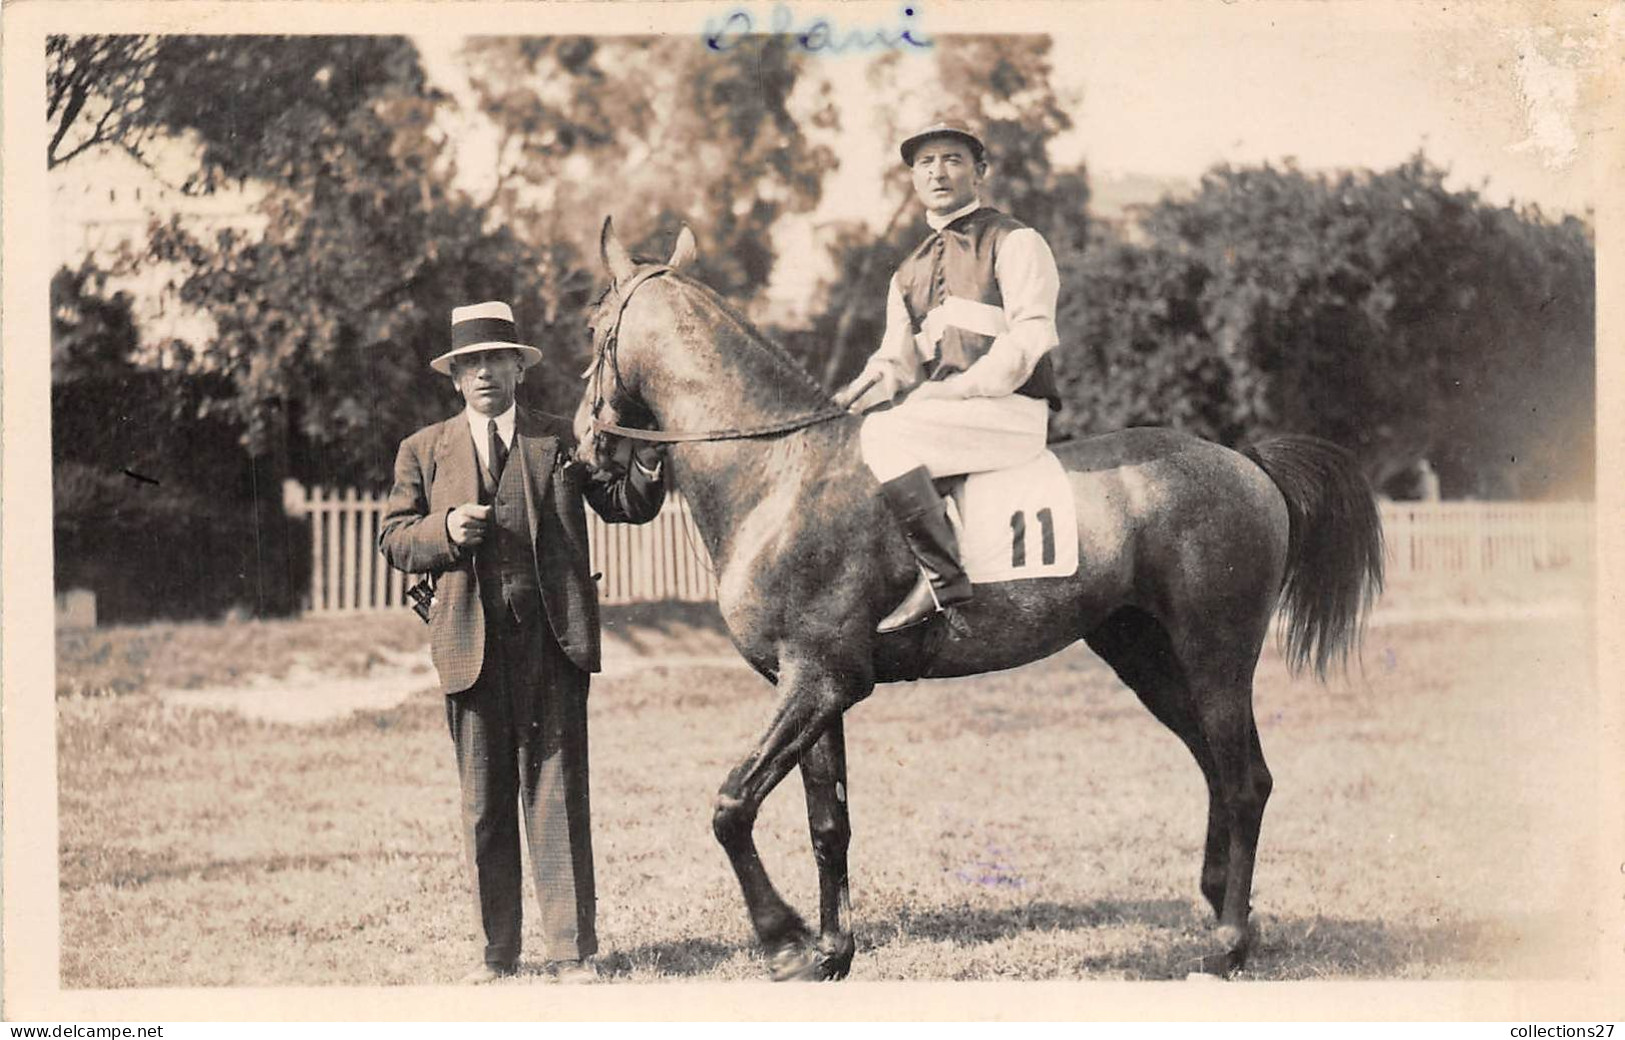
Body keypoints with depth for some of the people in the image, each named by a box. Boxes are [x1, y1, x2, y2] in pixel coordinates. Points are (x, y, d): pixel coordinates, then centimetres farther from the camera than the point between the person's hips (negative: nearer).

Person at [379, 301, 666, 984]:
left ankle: (572, 950, 0)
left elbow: (626, 505, 5)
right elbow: (393, 539, 10)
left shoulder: (563, 441, 11)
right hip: (471, 644, 2)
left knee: (557, 792, -3)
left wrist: (650, 455, -15)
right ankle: (498, 951, 16)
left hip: (552, 639, -1)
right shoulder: (423, 452, 14)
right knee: (484, 802, 7)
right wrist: (445, 531, -10)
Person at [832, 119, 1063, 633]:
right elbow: (897, 358, 19)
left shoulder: (1014, 242, 2)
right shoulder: (909, 272, 23)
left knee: (884, 433, -29)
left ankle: (942, 572, -28)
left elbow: (1029, 337, -10)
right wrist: (868, 387, -5)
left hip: (1011, 410, -8)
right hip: (942, 411, 8)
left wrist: (957, 388, -18)